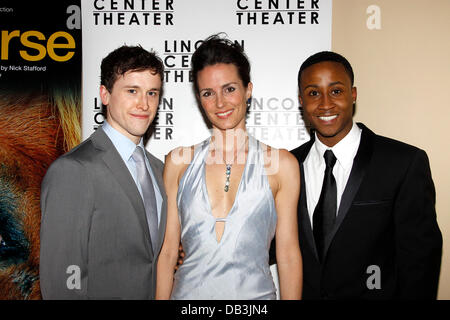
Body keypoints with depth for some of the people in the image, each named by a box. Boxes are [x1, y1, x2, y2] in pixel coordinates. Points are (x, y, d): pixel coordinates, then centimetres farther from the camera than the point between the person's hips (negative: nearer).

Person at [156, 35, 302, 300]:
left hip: (254, 291, -1)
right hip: (188, 290, 1)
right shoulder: (179, 161, -1)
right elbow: (167, 251, 1)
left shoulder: (280, 164, -5)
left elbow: (288, 255, -3)